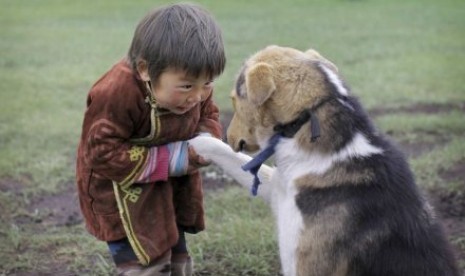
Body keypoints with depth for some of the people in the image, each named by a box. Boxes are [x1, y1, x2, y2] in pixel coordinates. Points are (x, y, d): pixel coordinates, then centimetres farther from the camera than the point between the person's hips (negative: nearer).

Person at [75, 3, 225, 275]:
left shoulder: (196, 88, -13)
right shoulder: (116, 94, -34)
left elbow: (209, 115, 6)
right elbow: (101, 152, -31)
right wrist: (171, 159, -32)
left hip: (171, 187, 7)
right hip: (125, 193, -7)